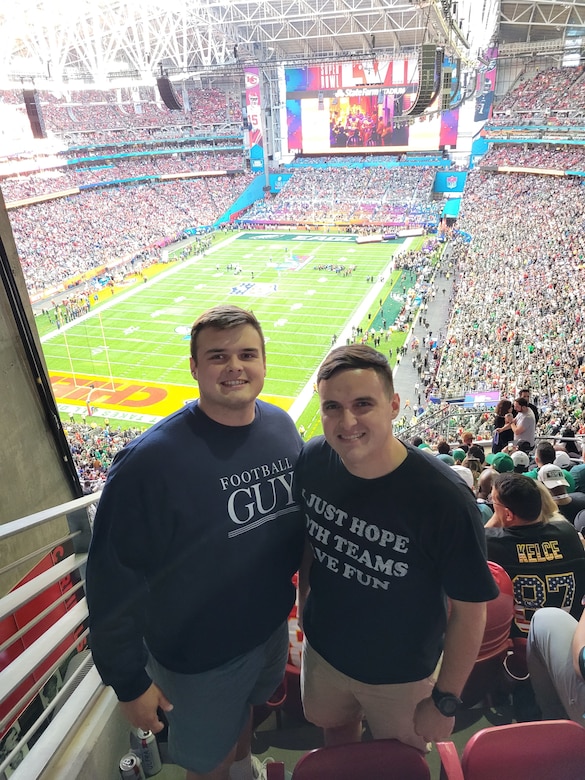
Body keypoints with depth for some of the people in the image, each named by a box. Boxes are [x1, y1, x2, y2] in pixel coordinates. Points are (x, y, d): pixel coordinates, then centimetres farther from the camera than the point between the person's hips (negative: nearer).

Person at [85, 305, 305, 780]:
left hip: (272, 625, 6)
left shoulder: (282, 426, -10)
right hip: (197, 657, -5)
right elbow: (113, 578, -22)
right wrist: (128, 682, -15)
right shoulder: (150, 460, -30)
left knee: (247, 706, 34)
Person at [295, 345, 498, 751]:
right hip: (321, 650, 4)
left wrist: (445, 701, -11)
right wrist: (304, 602, 7)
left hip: (401, 675, -4)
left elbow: (470, 609, -20)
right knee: (335, 730, 32)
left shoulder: (445, 499, -32)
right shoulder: (312, 460, -19)